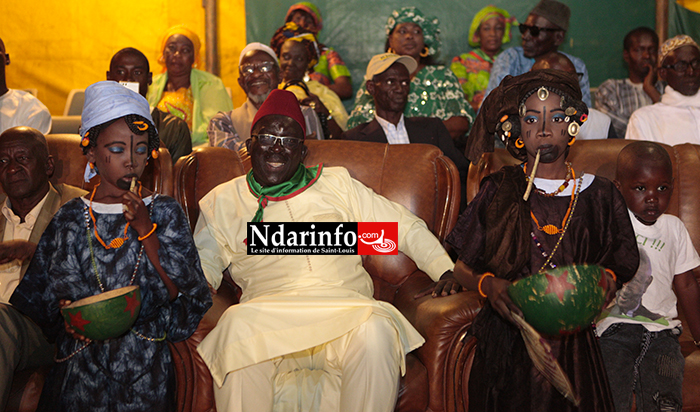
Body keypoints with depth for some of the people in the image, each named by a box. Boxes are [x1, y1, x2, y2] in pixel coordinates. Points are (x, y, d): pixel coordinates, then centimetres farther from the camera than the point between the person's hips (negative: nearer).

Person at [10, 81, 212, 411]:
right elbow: (38, 296, 13)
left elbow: (182, 291, -2)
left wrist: (145, 229, -7)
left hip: (144, 361, -1)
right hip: (80, 357, 2)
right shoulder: (70, 218, 10)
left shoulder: (165, 211, 7)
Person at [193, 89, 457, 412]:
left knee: (377, 330, -34)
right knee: (237, 327, -35)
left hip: (345, 307, 1)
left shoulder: (337, 185, 21)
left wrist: (447, 272, 6)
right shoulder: (221, 202, 21)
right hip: (269, 314, -1)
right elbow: (201, 267, 18)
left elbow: (405, 228, 19)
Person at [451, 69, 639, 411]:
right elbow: (463, 268, 8)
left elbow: (623, 267, 15)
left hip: (572, 342, 0)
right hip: (506, 341, 0)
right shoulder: (499, 191, 6)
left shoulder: (599, 195, 8)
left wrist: (607, 280, -7)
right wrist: (488, 284, -11)